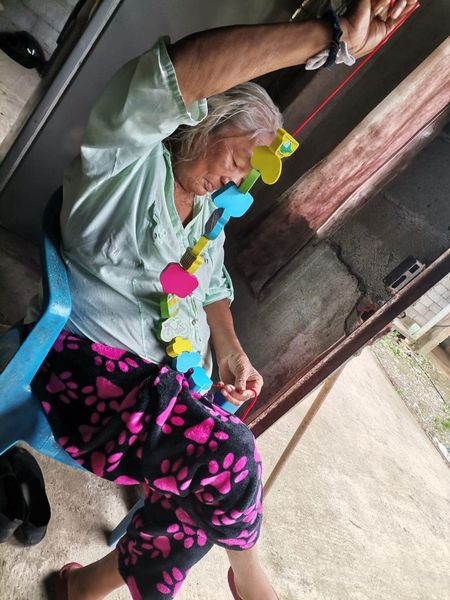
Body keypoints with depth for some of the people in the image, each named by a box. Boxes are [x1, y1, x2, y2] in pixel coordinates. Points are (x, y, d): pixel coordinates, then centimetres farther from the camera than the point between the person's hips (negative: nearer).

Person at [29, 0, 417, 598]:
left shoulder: (208, 215, 19)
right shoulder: (130, 159, -6)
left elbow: (213, 289, 24)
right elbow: (175, 73, -26)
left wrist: (231, 350, 4)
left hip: (162, 381, 8)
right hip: (90, 362, -7)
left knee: (198, 507, -8)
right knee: (228, 454, -28)